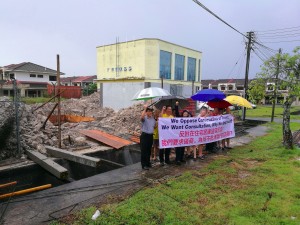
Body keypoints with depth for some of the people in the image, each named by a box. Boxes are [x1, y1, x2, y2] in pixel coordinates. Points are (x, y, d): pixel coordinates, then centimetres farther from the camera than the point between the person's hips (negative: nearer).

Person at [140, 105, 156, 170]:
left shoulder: (153, 118, 11)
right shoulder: (144, 118, -8)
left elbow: (155, 126, 23)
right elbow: (142, 117, -33)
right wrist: (145, 109, -27)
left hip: (150, 135, 6)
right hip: (144, 135, -6)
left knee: (149, 150, 15)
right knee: (144, 151, -2)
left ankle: (148, 163, 27)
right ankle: (144, 165, 4)